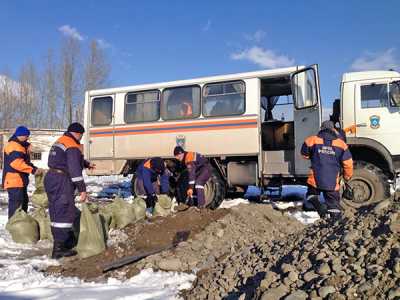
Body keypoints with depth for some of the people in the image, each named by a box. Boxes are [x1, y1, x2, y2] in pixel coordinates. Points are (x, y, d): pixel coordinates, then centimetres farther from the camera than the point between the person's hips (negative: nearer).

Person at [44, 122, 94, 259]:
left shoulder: (60, 141, 17)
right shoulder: (73, 147, -14)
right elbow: (75, 170, -22)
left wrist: (87, 164, 44)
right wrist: (82, 189, -20)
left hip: (51, 178, 10)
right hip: (62, 182, -10)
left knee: (57, 212, 16)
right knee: (65, 213, -5)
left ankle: (67, 241, 32)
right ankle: (59, 249, -2)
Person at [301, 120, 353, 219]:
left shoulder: (313, 140, 0)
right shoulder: (341, 144, 3)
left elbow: (304, 154, 16)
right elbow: (348, 163, 4)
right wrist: (347, 176, 21)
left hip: (315, 180, -1)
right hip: (333, 183, 1)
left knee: (311, 194, 22)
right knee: (334, 205, 12)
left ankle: (319, 207, -6)